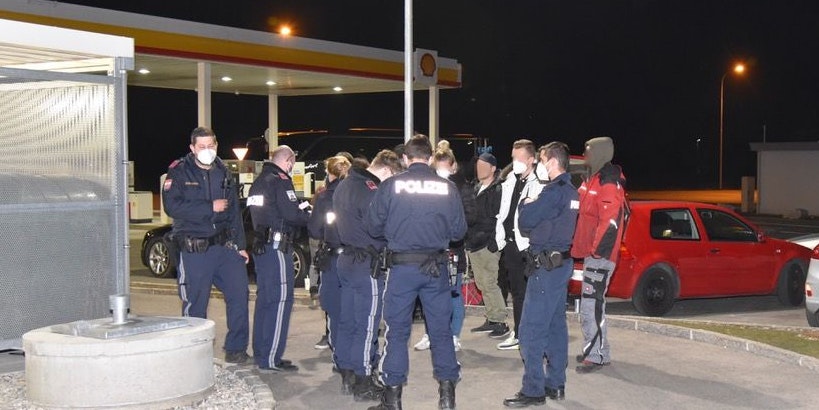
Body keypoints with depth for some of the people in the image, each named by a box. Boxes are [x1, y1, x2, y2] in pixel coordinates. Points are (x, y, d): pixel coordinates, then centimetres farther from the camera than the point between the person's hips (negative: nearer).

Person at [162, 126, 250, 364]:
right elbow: (172, 206, -17)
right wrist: (210, 207, -16)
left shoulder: (223, 174, 13)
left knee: (239, 293, 3)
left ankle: (236, 349, 16)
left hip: (225, 246, 5)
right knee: (195, 304, 1)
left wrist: (240, 245, 10)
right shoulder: (179, 172, -3)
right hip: (194, 250, -5)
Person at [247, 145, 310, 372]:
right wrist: (307, 214, 2)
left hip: (260, 245, 10)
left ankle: (260, 353, 23)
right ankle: (270, 359, -9)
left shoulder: (258, 182, 18)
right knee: (281, 299, -7)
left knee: (265, 298, 16)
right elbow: (293, 215, -19)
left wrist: (299, 209, 15)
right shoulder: (280, 180, -10)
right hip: (277, 245, -10)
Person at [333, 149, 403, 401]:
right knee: (367, 326, -2)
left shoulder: (344, 185, 12)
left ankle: (347, 377, 23)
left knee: (347, 321, 14)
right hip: (367, 266, -10)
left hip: (346, 259, 10)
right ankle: (363, 384, 3)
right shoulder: (371, 191, -19)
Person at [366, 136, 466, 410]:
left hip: (402, 266, -1)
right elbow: (459, 231, 2)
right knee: (441, 330, 11)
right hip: (436, 267, 1)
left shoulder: (391, 185, -6)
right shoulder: (447, 187, -2)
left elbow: (373, 226, -1)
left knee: (397, 331, 7)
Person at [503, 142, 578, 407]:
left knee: (531, 329, -8)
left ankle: (533, 390, -6)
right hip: (562, 262, 10)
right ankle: (555, 384, 20)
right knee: (556, 325, 14)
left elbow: (525, 222, -15)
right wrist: (532, 207, 6)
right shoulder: (570, 192, 15)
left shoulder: (553, 192, -17)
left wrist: (525, 205, 3)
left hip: (547, 265, -10)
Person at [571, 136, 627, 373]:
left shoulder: (608, 184, -15)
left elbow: (610, 220, -22)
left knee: (591, 304, -11)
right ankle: (595, 349, 25)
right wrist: (587, 248, 20)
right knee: (592, 303, 16)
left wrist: (597, 249, -22)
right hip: (591, 252, 11)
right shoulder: (594, 180, 17)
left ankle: (597, 355, -8)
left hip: (599, 255, -11)